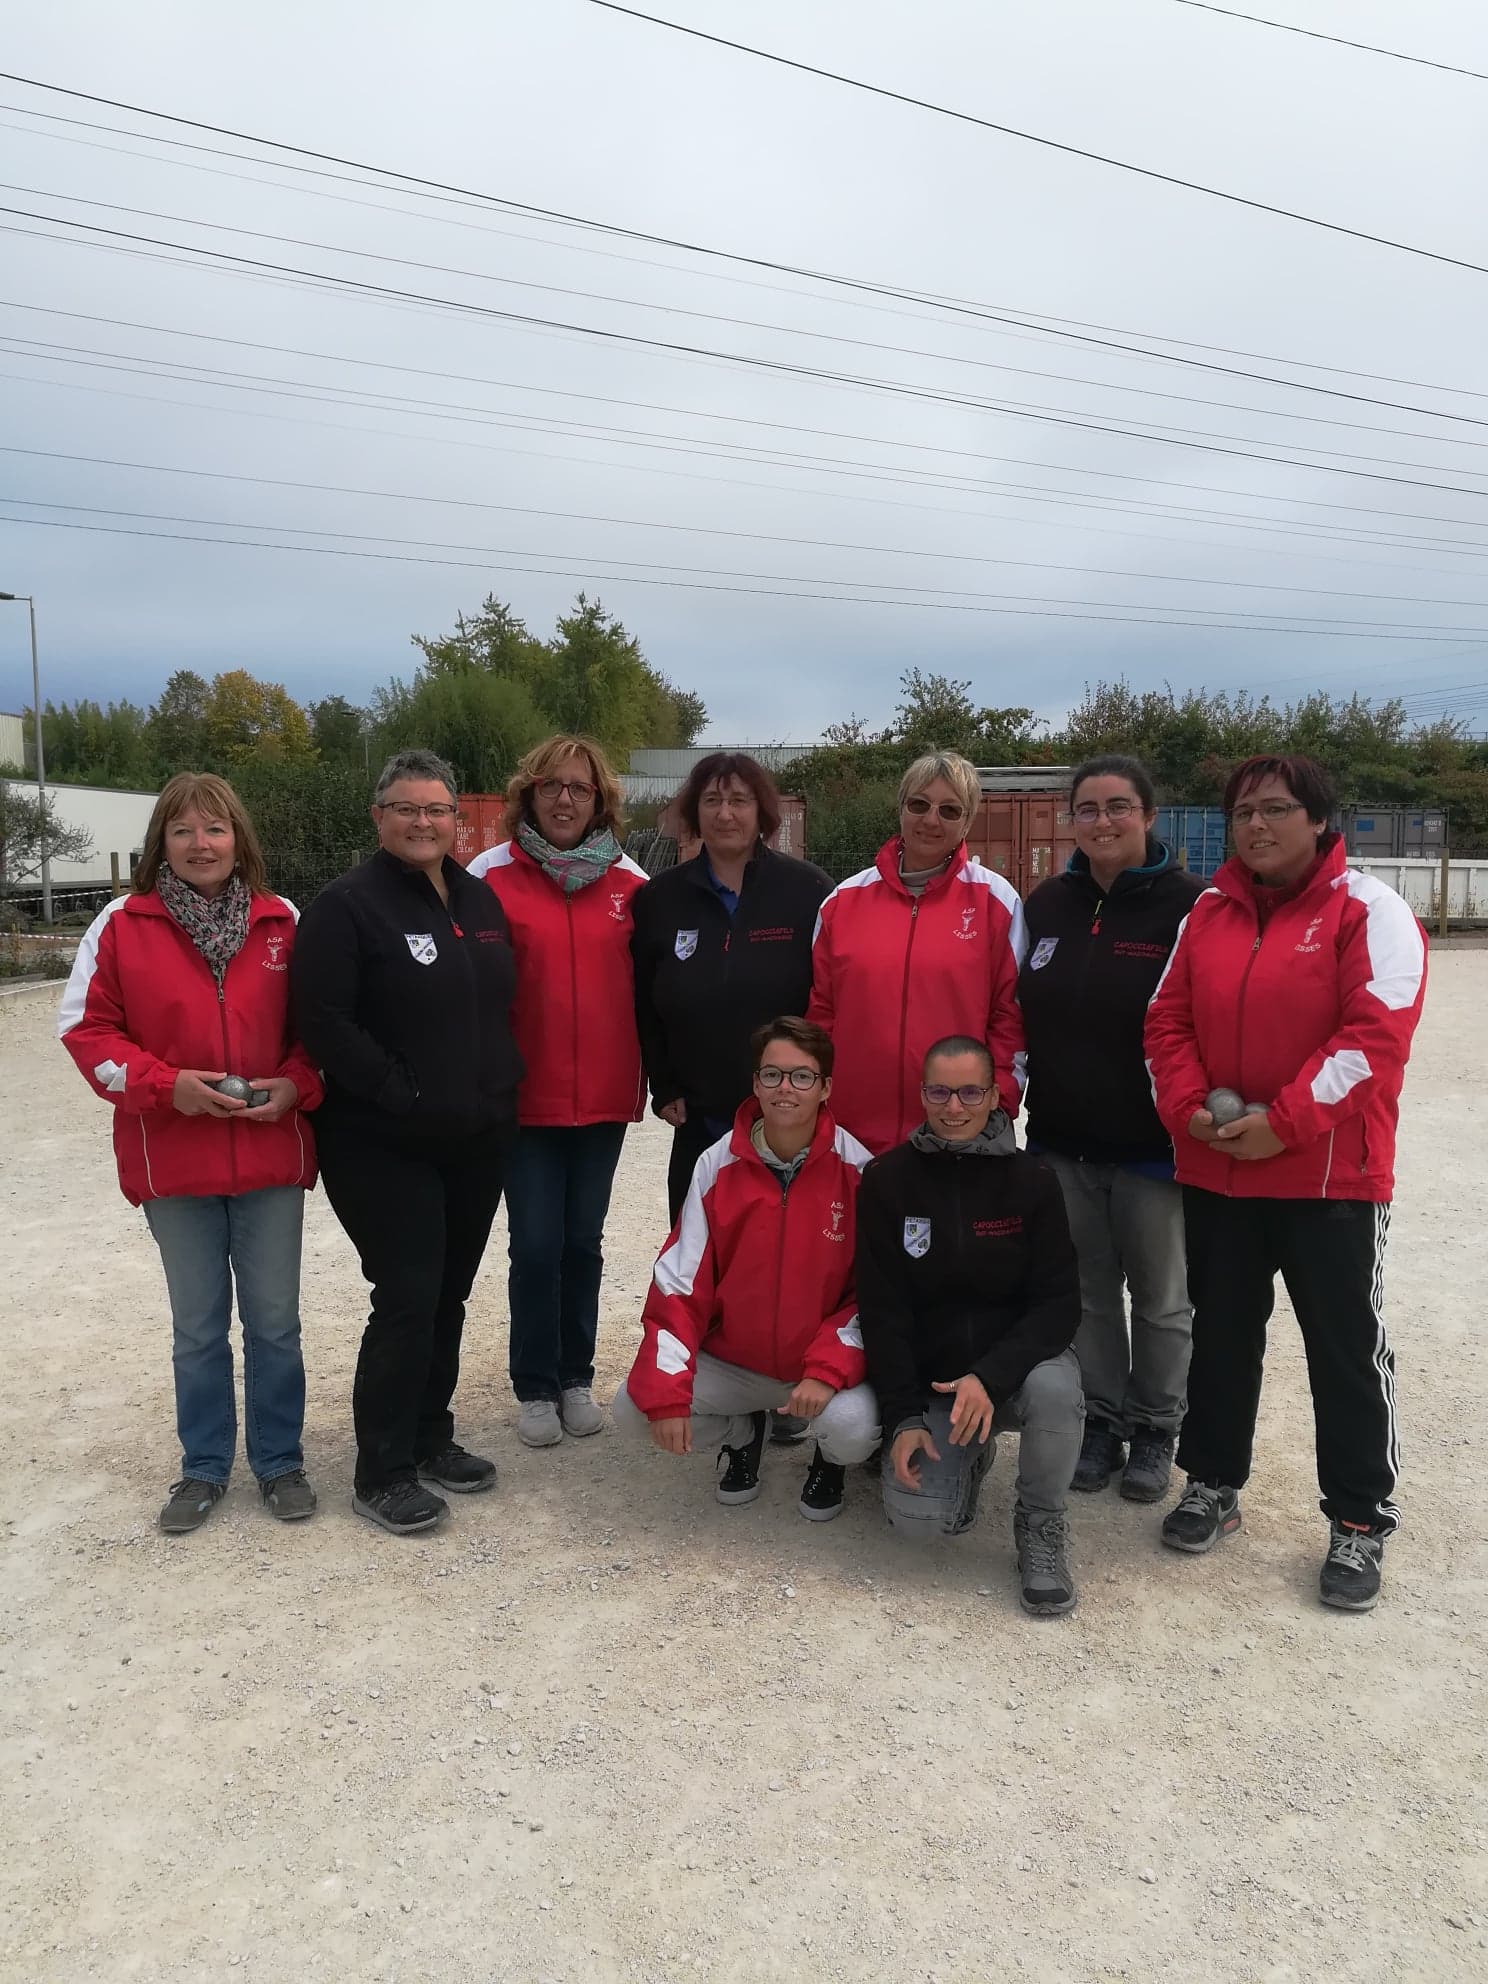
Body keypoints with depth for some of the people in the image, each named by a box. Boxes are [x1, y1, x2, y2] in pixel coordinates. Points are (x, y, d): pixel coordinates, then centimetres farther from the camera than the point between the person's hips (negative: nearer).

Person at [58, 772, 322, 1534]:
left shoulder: (282, 923, 0)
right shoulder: (122, 925, -4)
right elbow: (86, 1027, -2)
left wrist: (295, 1085, -11)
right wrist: (165, 1084, -15)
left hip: (272, 1154, 1)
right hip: (173, 1159, 0)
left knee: (274, 1320, 10)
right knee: (198, 1326, 14)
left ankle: (279, 1461, 28)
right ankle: (204, 1466, 31)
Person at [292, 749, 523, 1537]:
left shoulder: (480, 900, 11)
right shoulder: (346, 906, -10)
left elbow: (505, 1001, 20)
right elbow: (324, 1021, -16)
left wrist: (501, 1086, 8)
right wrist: (403, 1094, -18)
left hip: (477, 1140, 7)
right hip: (383, 1145, -6)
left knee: (448, 1295, 14)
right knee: (407, 1300, -6)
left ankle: (430, 1438, 30)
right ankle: (381, 1474, 10)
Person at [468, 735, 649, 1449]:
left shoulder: (629, 883, 2)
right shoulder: (492, 876, -4)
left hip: (604, 1096, 2)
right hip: (523, 1096, -2)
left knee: (584, 1241, 13)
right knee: (536, 1245, 3)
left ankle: (576, 1377, 29)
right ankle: (535, 1387, 21)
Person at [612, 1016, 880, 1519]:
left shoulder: (856, 1169, -13)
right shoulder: (718, 1165, -8)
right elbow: (679, 1283, -8)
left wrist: (829, 1369, -24)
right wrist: (666, 1394, -16)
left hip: (827, 1363, -2)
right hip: (731, 1360, 2)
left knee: (853, 1428, -31)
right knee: (634, 1407, -16)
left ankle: (829, 1458, 10)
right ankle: (742, 1433, 16)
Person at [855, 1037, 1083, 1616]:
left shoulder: (1031, 1180, -8)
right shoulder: (887, 1180, -7)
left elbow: (1059, 1303, -12)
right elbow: (882, 1309, -6)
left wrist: (990, 1377, -27)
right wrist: (904, 1417, -13)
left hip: (1017, 1360, 0)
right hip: (926, 1378, 1)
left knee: (1054, 1387, -35)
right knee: (919, 1519, -20)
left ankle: (1041, 1527, -5)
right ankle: (969, 1454, 17)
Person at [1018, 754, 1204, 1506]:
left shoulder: (1187, 905, -10)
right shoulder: (1046, 905, 5)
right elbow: (1019, 1015, 12)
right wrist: (1014, 1107, 10)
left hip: (1153, 1144, -4)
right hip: (1063, 1142, 4)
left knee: (1160, 1297, 12)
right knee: (1087, 1293, 14)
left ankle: (1155, 1431, 28)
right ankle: (1100, 1421, 30)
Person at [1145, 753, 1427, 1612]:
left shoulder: (1369, 910, -7)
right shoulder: (1209, 911, 8)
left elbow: (1375, 1036, -16)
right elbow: (1169, 1021, 8)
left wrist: (1284, 1123, -20)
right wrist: (1188, 1107, -9)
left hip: (1331, 1176, -5)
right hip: (1215, 1170, 5)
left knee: (1346, 1346, 6)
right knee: (1220, 1333, 15)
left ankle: (1360, 1522, 20)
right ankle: (1214, 1486, 31)